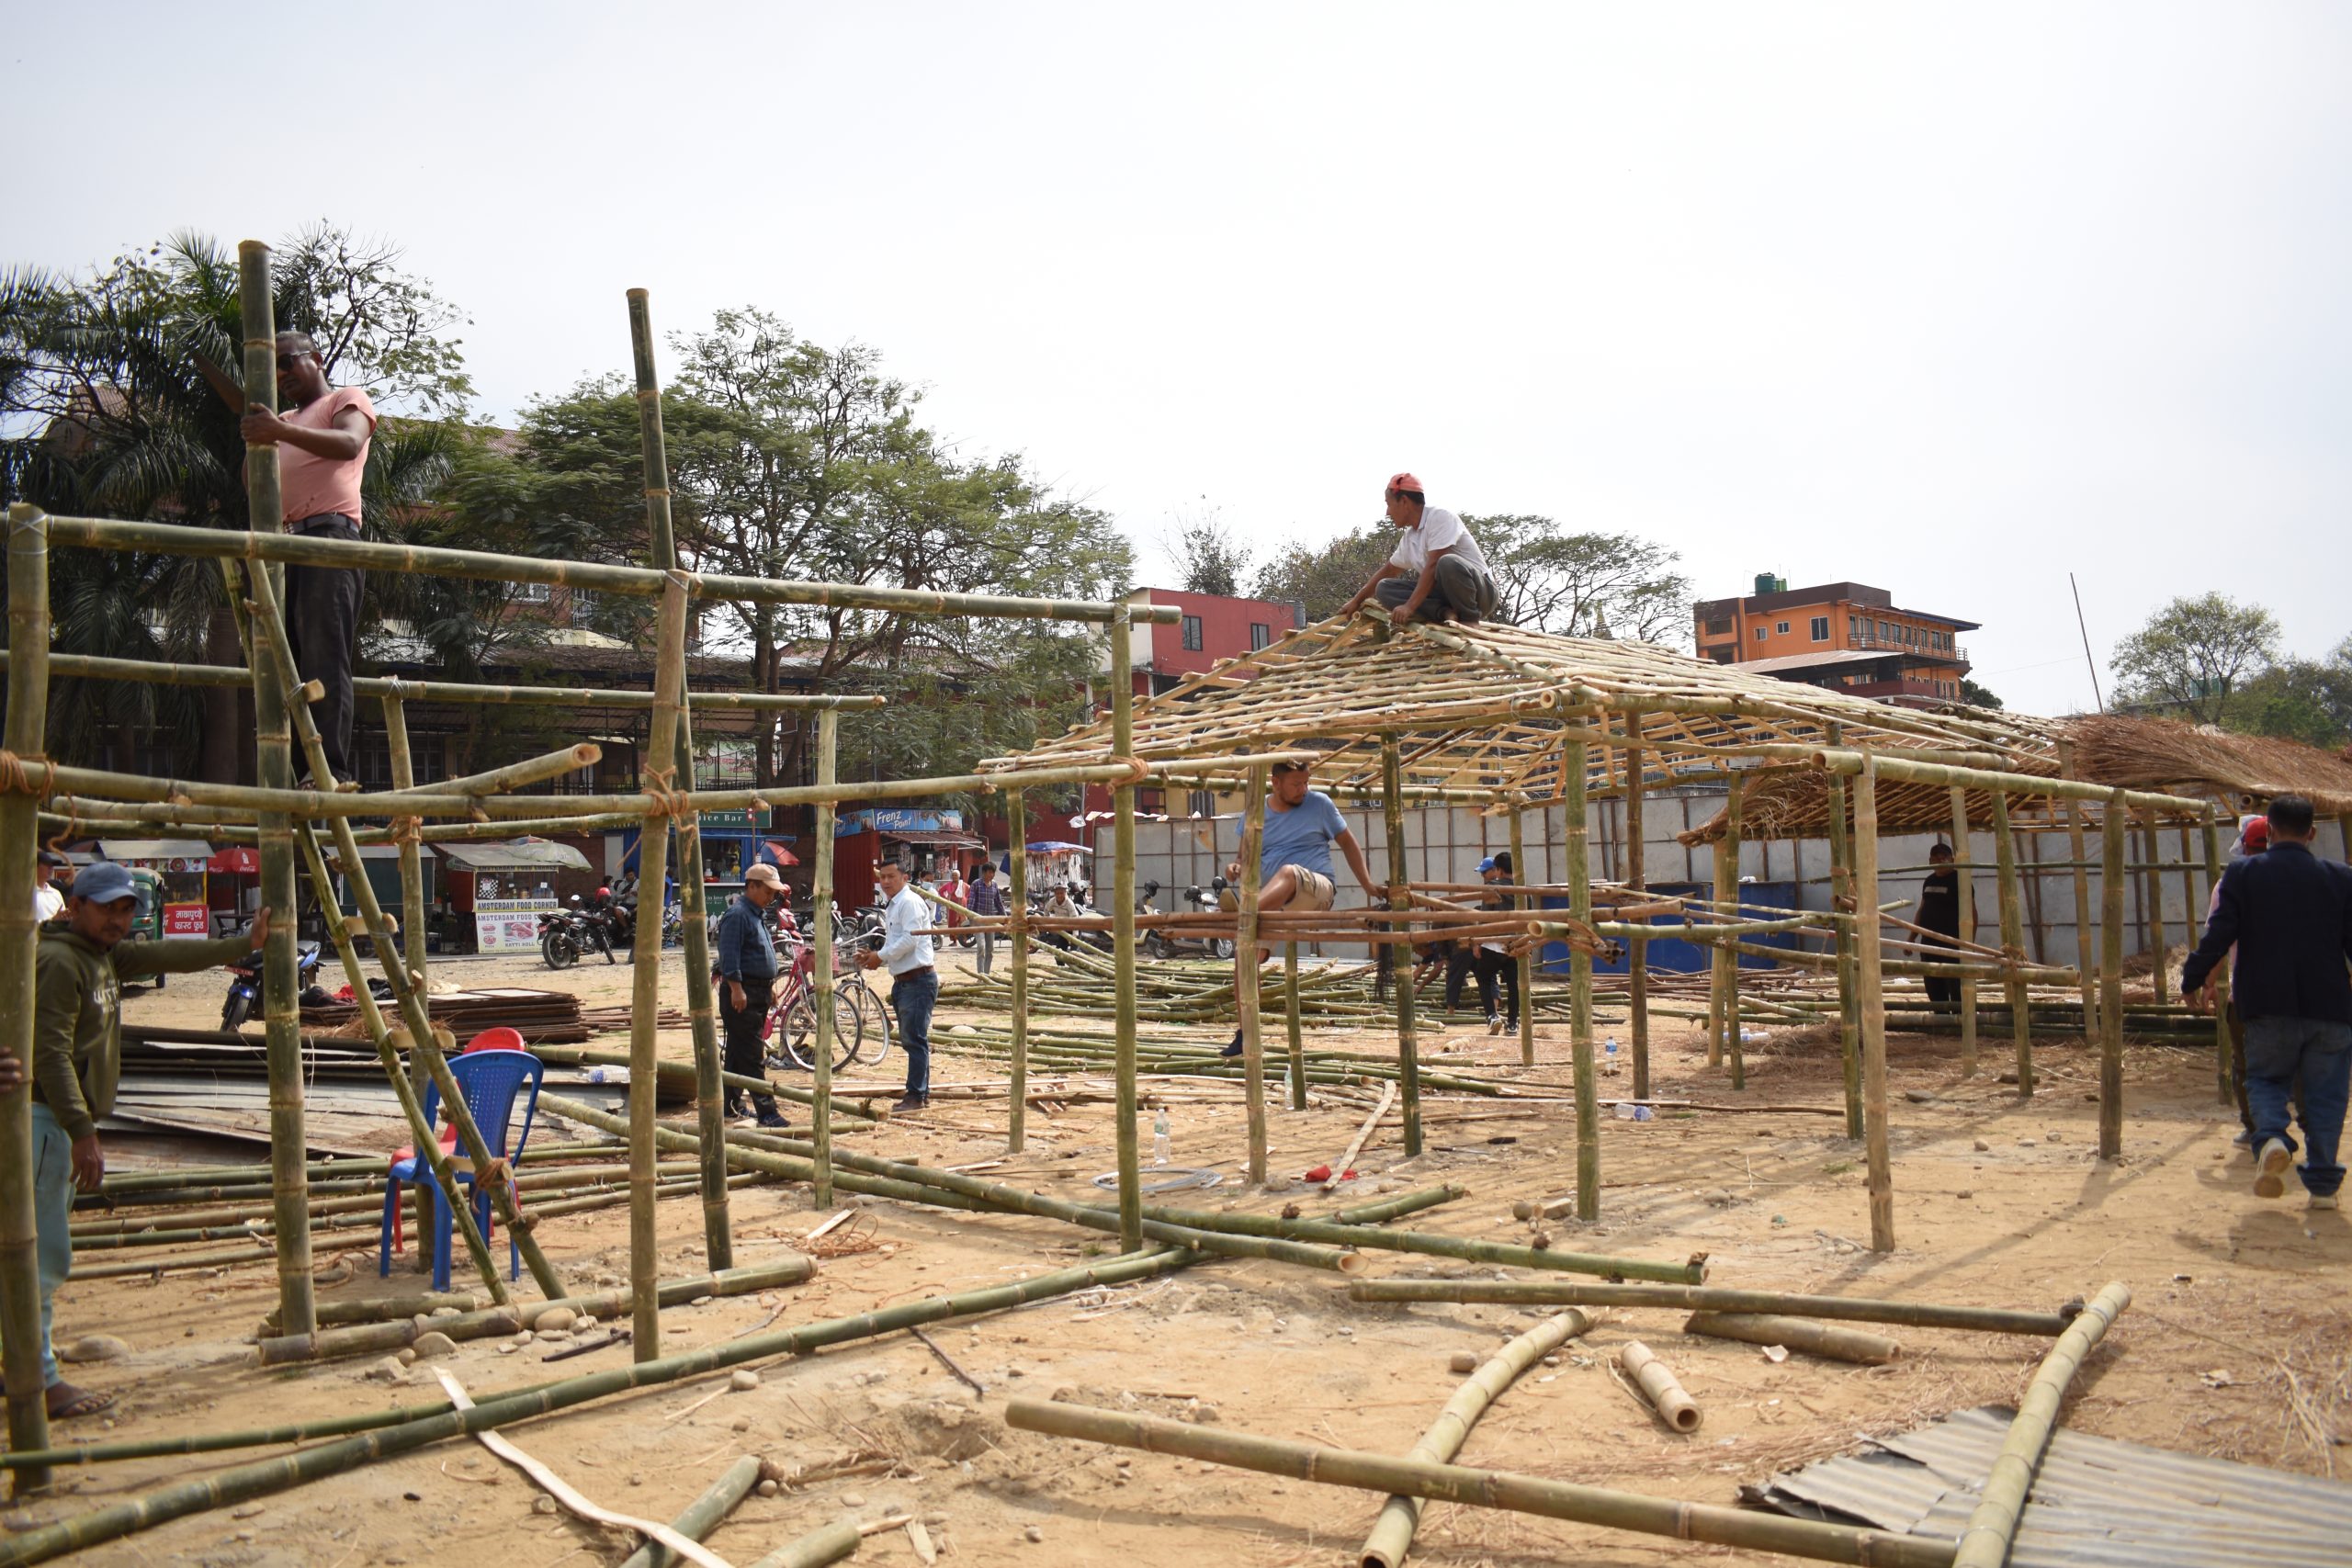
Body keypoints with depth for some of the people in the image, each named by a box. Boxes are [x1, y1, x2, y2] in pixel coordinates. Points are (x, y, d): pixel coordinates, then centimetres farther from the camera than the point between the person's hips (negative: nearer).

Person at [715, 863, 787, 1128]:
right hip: (742, 994, -10)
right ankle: (766, 1112, -11)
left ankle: (731, 1104, 22)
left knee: (738, 1053, 15)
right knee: (752, 1056, -9)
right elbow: (729, 954, -20)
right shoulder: (737, 914, -13)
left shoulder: (758, 914, 18)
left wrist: (770, 986, 25)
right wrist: (736, 988, -24)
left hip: (760, 992, 10)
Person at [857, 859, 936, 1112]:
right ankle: (922, 1092, 20)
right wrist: (874, 957, 8)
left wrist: (881, 956, -15)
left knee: (915, 1039, -9)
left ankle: (916, 1096, -7)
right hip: (902, 981, 11)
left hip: (918, 980, -11)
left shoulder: (910, 902, -12)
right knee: (911, 1040, 14)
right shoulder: (892, 905, 19)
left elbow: (910, 939, -22)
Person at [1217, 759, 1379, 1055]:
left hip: (1316, 891, -4)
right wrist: (1237, 867, -8)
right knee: (1245, 953, -15)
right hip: (1273, 901, 4)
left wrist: (1369, 886, 6)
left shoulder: (1319, 804, 4)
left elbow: (1348, 843, 12)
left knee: (1288, 872, -38)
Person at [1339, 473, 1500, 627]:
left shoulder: (1440, 517, -15)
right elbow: (1387, 571, 25)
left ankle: (1469, 619, -17)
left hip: (1480, 589, -7)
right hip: (1445, 593, 7)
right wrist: (1357, 600, 29)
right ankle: (1447, 614, -16)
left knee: (1449, 563, -40)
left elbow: (1433, 566, -23)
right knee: (1384, 588, -4)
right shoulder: (1408, 538, 10)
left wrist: (1410, 606, -27)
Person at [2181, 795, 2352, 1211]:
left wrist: (2192, 981, 5)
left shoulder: (2242, 874, -3)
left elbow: (2217, 935, -7)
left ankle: (2272, 1138, -14)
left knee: (2266, 1079, 15)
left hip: (2268, 1006, -1)